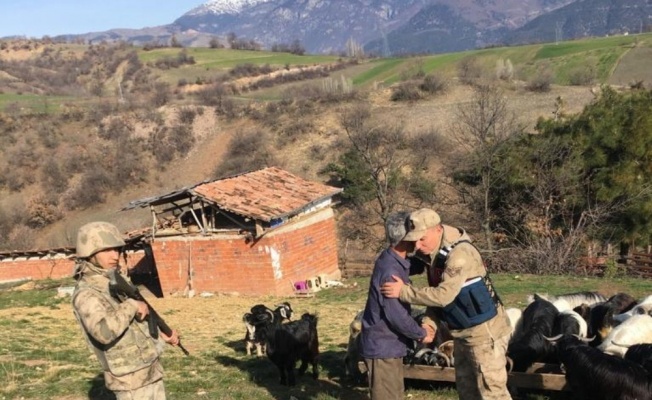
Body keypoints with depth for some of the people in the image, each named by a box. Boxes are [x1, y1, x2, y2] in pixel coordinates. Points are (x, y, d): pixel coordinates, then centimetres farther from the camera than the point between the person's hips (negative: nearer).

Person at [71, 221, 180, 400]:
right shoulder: (85, 294, -20)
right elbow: (104, 331, -37)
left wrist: (162, 332, 10)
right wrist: (132, 306, -25)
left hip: (151, 370, 9)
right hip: (131, 379, -8)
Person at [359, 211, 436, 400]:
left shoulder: (393, 261, 6)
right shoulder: (390, 270, -25)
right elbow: (396, 315, -25)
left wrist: (419, 327, 6)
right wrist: (422, 334, -9)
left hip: (388, 344, 10)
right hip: (382, 345, -10)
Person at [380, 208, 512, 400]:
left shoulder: (460, 253, -26)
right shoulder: (433, 253, 3)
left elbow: (443, 295, -31)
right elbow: (435, 293, 12)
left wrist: (404, 291, -23)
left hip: (485, 330, -9)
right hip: (463, 331, 9)